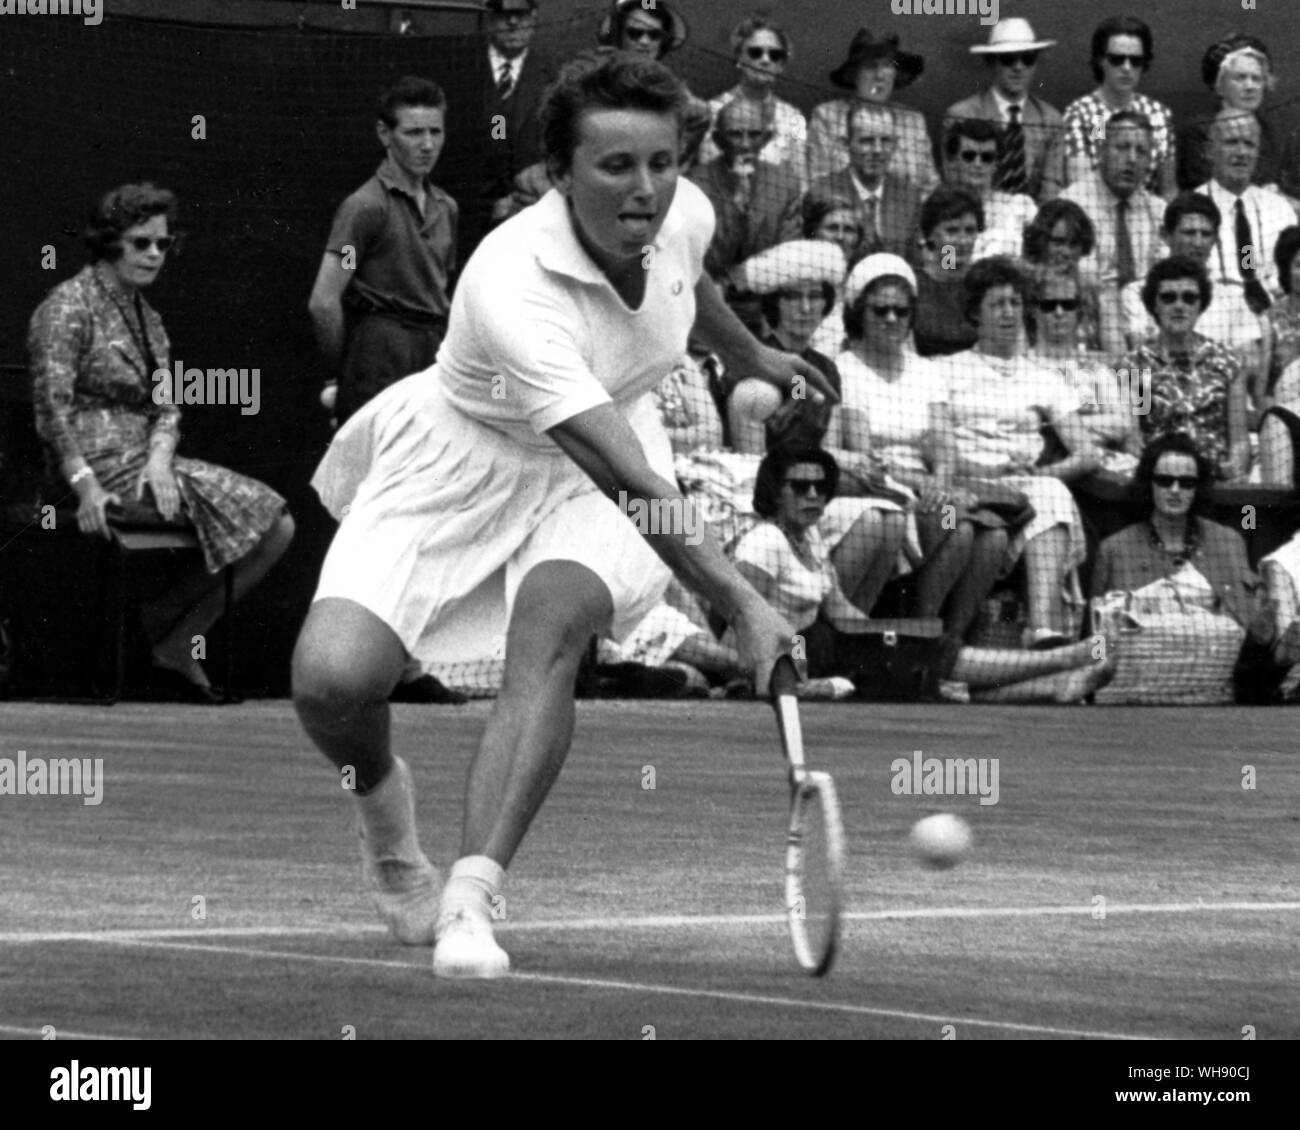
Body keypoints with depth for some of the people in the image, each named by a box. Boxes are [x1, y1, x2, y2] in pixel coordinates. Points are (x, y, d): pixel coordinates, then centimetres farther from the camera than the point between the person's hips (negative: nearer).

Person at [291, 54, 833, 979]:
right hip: (460, 461, -4)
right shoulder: (512, 287, -36)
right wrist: (740, 604, -46)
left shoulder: (684, 215, -14)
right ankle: (383, 800, 16)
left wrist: (751, 357, 35)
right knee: (333, 676, -21)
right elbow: (632, 481, -41)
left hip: (600, 461, 4)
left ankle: (471, 899, -33)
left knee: (553, 622, -30)